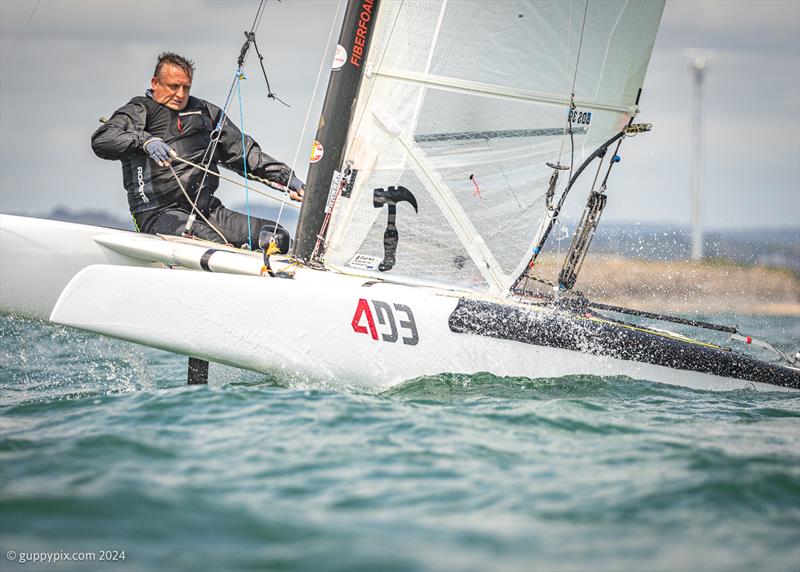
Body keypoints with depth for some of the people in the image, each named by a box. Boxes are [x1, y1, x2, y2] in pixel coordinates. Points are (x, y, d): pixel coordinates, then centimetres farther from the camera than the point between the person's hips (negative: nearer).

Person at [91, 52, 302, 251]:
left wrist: (286, 177, 18)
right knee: (215, 245, -37)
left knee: (278, 237, -14)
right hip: (159, 213, -6)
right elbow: (101, 140, -14)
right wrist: (145, 140, -32)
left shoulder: (204, 112, 22)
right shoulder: (140, 111, 5)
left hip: (207, 210, 6)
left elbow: (243, 151, 28)